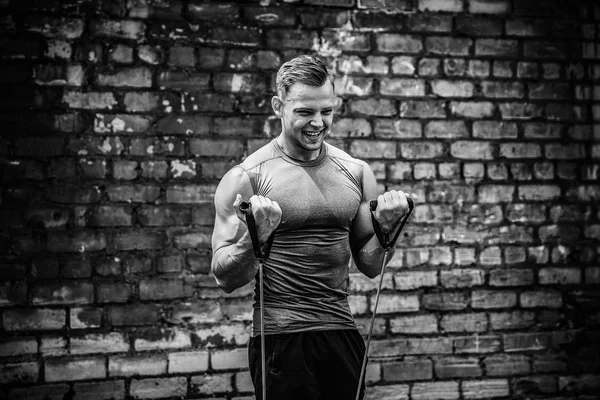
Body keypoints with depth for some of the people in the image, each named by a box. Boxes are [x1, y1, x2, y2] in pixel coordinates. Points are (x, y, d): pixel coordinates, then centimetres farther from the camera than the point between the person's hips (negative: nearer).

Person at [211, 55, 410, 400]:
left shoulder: (356, 173, 7)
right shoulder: (247, 177, -6)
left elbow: (370, 266, 13)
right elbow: (226, 279, -7)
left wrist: (386, 228, -6)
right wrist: (254, 239, -25)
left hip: (343, 333, 4)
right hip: (281, 339, -4)